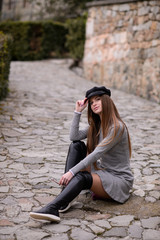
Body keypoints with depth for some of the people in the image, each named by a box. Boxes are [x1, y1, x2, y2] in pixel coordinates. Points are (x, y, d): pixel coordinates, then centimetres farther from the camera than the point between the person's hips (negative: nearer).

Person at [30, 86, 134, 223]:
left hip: (120, 180, -8)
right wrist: (78, 111, -4)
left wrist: (72, 171, -28)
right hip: (103, 171, 8)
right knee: (77, 145, -7)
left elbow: (96, 154, -24)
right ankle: (65, 198, -19)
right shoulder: (96, 125, 11)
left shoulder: (117, 127, -17)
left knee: (82, 177, -34)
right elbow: (74, 136, -1)